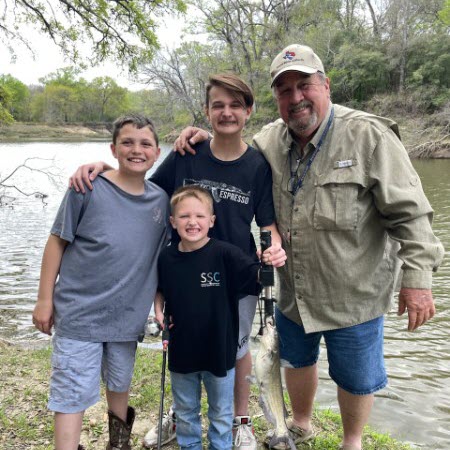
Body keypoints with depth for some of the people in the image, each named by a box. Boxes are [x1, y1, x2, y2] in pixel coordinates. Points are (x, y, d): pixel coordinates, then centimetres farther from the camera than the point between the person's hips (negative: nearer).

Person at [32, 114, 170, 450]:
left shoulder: (161, 199, -2)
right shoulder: (88, 188, -13)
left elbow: (163, 255, 8)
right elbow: (57, 242, -7)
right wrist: (45, 299, -6)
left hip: (128, 316, 4)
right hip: (79, 313, -4)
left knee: (120, 382, 23)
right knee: (73, 394, 1)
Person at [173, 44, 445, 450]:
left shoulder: (369, 136, -17)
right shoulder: (270, 140, -2)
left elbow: (409, 213, -17)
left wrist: (417, 276, -20)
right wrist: (205, 139, -3)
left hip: (353, 297, -4)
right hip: (293, 293, 5)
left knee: (355, 378, 16)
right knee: (297, 360, 25)